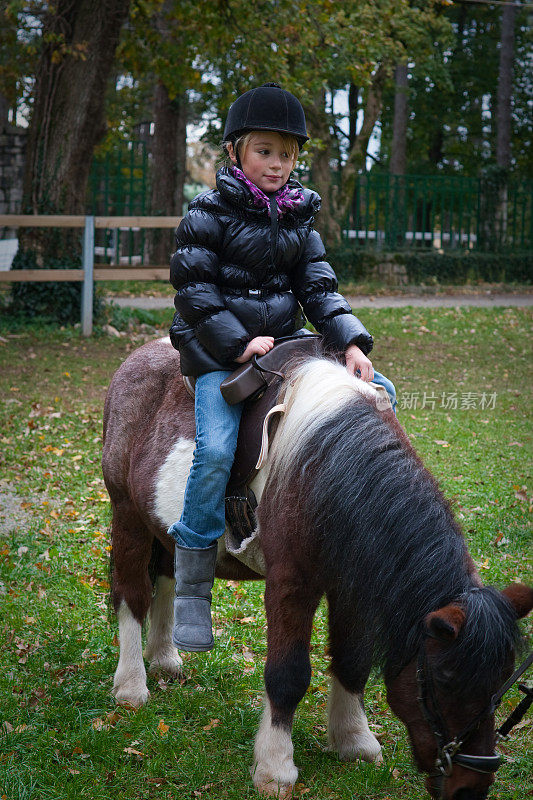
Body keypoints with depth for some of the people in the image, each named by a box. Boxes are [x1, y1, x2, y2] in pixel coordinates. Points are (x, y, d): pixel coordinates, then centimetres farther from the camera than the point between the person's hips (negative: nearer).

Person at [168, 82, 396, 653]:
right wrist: (239, 343, -17)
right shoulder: (210, 214, -4)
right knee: (216, 448, -26)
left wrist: (351, 342, -6)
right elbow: (193, 289, -9)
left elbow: (317, 288, 9)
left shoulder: (299, 217, 12)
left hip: (283, 343, 6)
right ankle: (191, 589, -18)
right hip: (218, 353, -6)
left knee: (378, 391, -3)